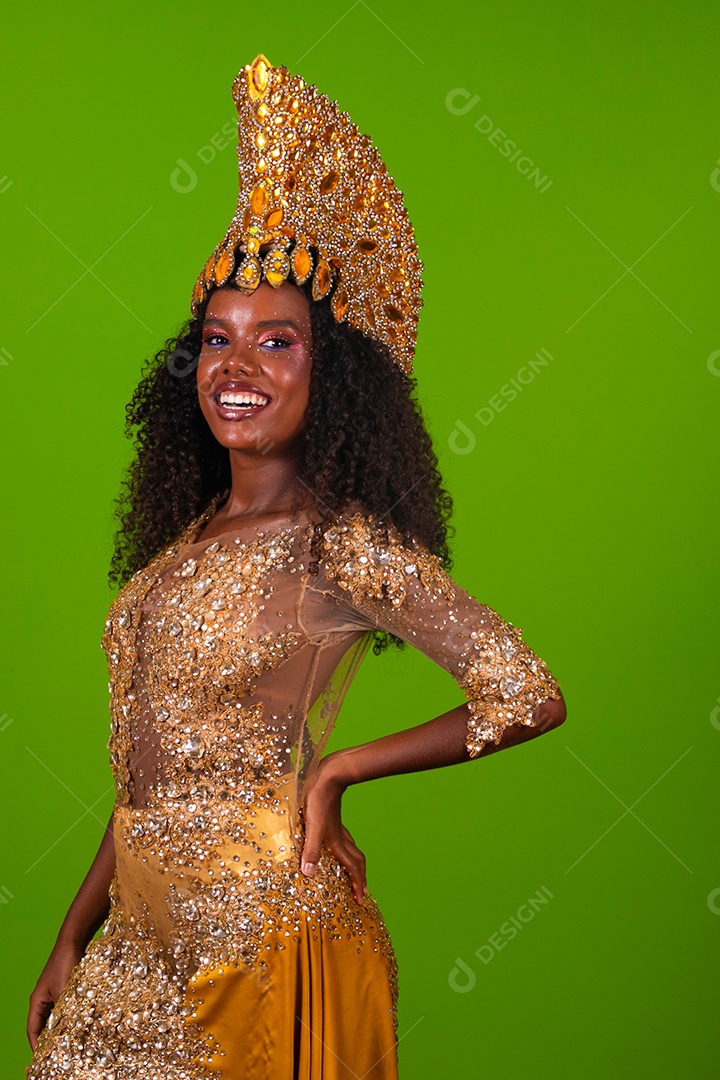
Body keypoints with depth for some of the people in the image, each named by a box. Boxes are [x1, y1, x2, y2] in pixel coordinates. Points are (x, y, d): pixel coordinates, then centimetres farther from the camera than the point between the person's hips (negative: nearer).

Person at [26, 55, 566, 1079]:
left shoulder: (345, 546, -14)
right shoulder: (185, 540, 6)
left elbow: (530, 698, -16)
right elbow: (149, 764, 12)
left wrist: (338, 770, -10)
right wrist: (74, 936, 11)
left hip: (263, 939, -6)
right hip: (142, 935, 6)